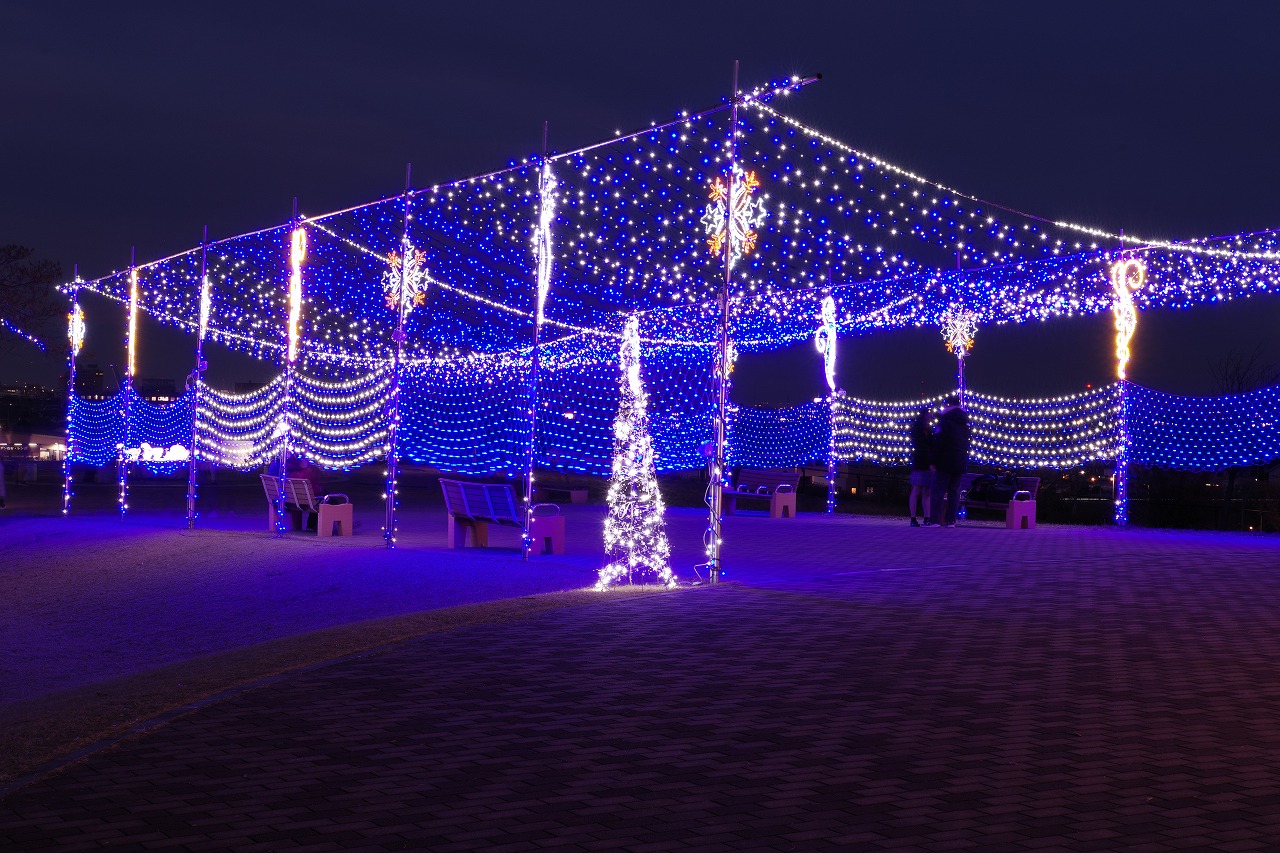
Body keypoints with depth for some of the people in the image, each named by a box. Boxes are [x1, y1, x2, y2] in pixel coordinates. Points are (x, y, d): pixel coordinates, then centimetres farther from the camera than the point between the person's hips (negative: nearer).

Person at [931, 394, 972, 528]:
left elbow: (938, 442, -13)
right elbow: (966, 443, 18)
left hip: (946, 461, -7)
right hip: (961, 462, 7)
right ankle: (951, 520, 2)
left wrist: (934, 461, -11)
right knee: (954, 491, 6)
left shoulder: (946, 420, -9)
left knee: (938, 490, -6)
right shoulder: (964, 422, 14)